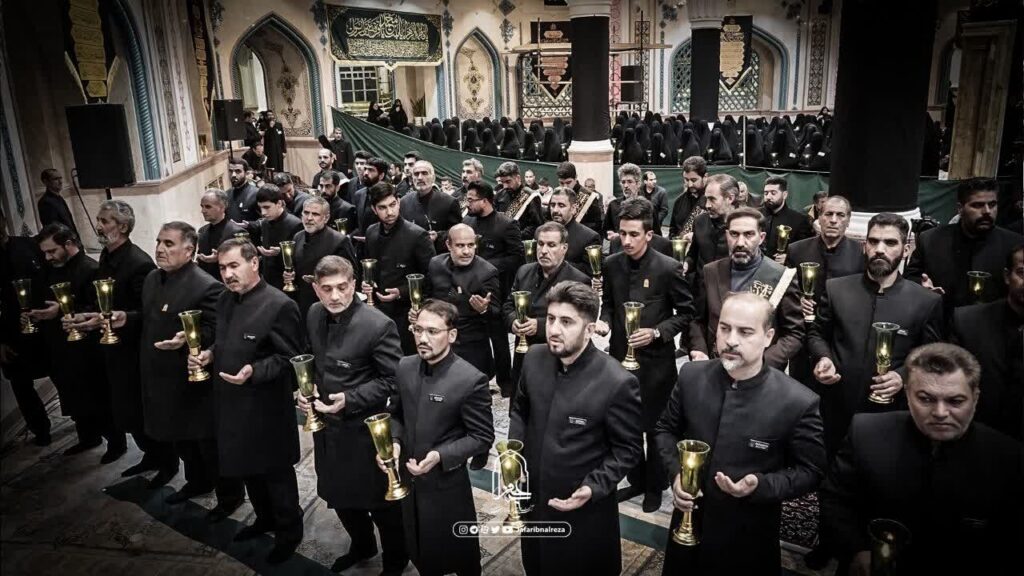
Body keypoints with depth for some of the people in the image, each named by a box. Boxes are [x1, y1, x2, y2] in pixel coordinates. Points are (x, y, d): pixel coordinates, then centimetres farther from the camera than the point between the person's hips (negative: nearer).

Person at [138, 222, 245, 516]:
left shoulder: (206, 287, -21)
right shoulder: (152, 278, 6)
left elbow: (215, 332, -22)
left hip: (193, 380, -8)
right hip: (162, 378, 8)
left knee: (210, 442, 6)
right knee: (180, 438, 24)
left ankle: (230, 494, 23)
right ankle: (197, 481, 44)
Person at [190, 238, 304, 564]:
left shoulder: (279, 305, -22)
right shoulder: (225, 299, 4)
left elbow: (290, 358, -19)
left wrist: (254, 372, -31)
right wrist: (209, 354, -2)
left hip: (265, 408, -8)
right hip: (231, 403, 8)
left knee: (276, 473, 10)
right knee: (247, 468, 24)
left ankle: (289, 532, 30)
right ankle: (265, 519, 45)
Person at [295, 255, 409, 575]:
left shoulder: (378, 325, -24)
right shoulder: (314, 315, -2)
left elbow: (393, 379, -18)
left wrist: (350, 400, -26)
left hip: (363, 429, -6)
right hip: (325, 424, 7)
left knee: (380, 500, 11)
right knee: (339, 495, 23)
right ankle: (362, 546, 49)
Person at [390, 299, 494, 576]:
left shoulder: (471, 380, -22)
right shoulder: (405, 367, -4)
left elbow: (482, 438, -16)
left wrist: (441, 456, -26)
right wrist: (394, 442, -10)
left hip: (446, 485, -5)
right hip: (406, 478, 5)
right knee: (420, 552, 24)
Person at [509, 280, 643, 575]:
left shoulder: (617, 382, -25)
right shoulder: (534, 358, -8)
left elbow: (629, 449, -13)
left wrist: (593, 487, -23)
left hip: (585, 511, -5)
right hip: (532, 499, 5)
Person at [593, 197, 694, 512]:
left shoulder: (668, 267, -14)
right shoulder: (611, 264, -1)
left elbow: (686, 312, -6)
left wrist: (657, 332, -20)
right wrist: (605, 321, -9)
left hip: (655, 360, -4)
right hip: (620, 356, 4)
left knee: (655, 427, 11)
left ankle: (654, 486, 31)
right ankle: (636, 480, 36)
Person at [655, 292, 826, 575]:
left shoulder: (798, 402, -21)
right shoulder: (691, 375, -10)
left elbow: (810, 470, -8)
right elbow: (665, 429, 5)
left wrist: (760, 486, -23)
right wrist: (675, 473, -11)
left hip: (749, 536, -3)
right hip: (688, 520, 3)